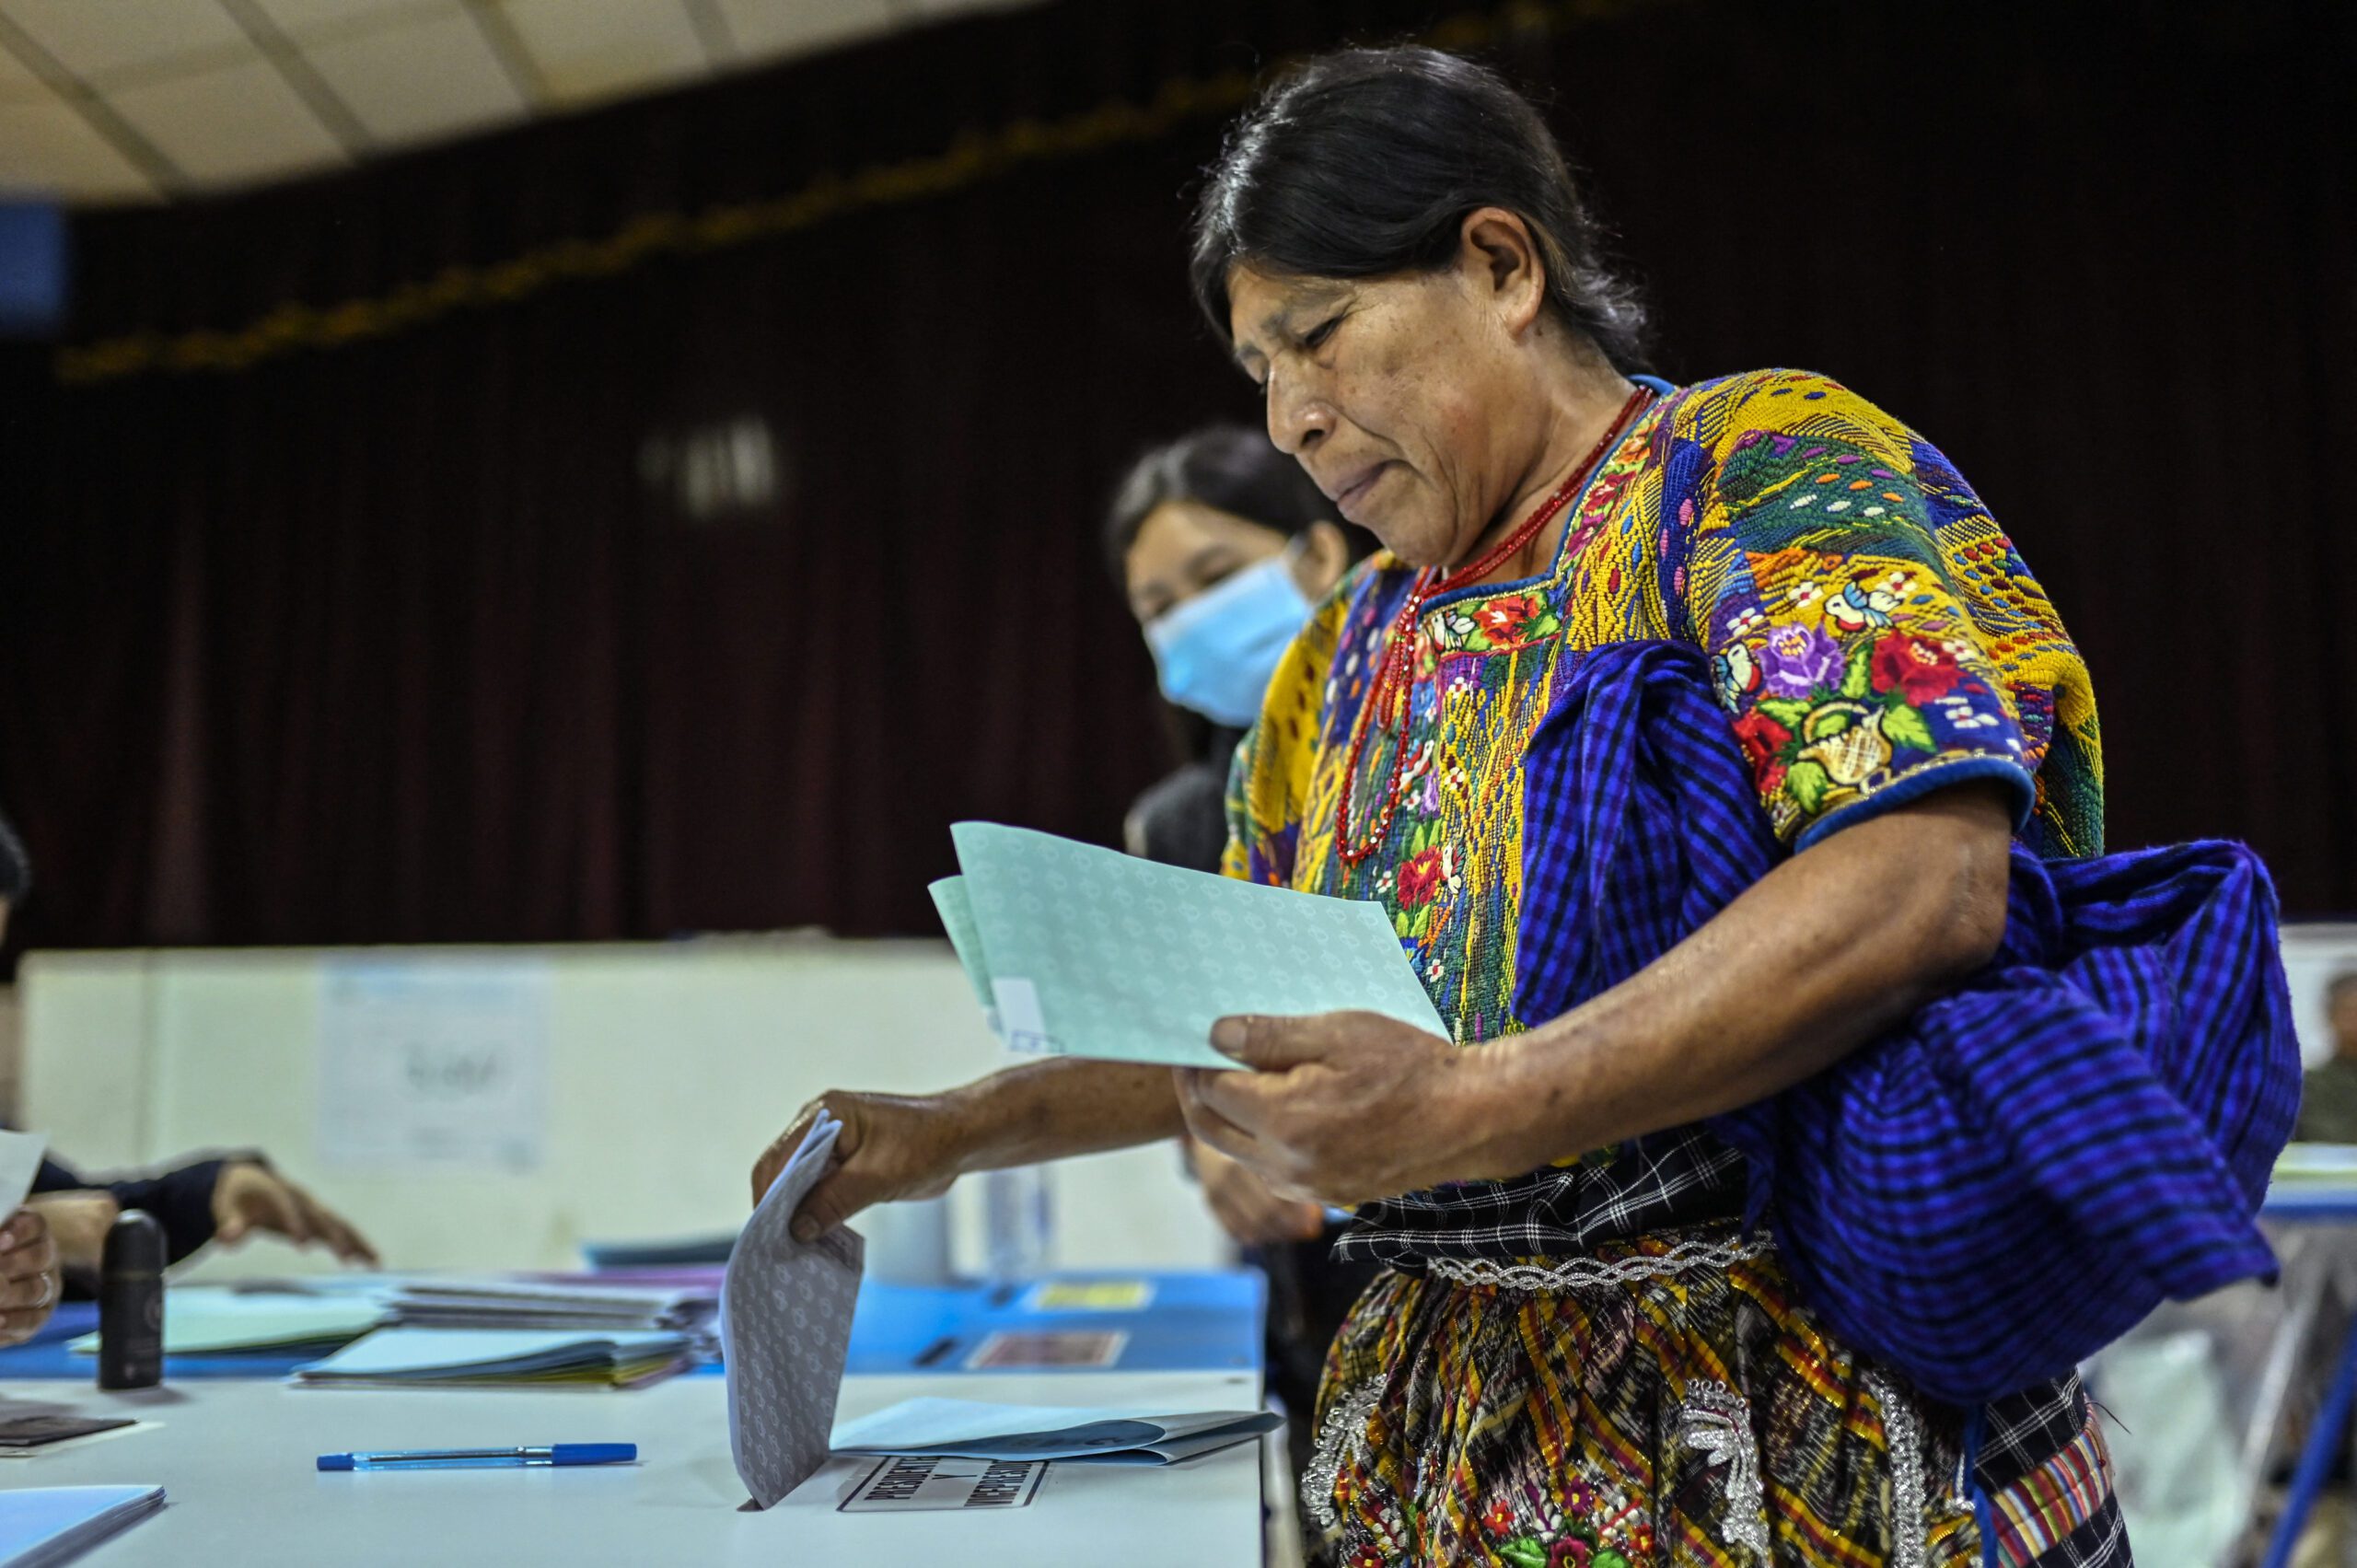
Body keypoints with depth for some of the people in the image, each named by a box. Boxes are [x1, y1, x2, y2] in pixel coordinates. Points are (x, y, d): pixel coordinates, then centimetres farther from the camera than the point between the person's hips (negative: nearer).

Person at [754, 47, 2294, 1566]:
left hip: (1812, 1438, -6)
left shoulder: (1764, 463, -9)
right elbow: (1239, 1018, 21)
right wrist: (957, 1132, 10)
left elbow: (1928, 877, -25)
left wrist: (1471, 1108, -32)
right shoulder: (1365, 643, 12)